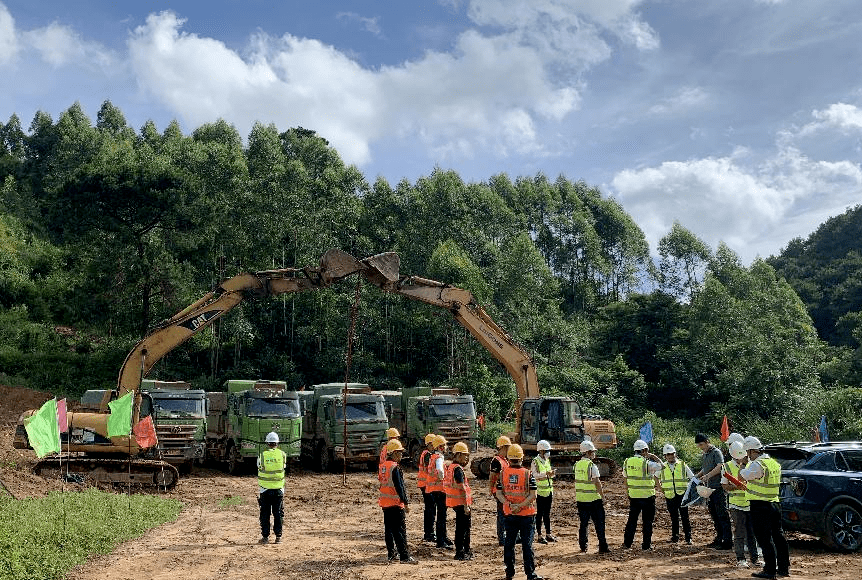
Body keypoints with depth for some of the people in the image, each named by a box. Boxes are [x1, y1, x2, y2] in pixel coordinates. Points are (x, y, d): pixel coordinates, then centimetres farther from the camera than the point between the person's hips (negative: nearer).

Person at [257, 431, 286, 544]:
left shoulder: (262, 455, -5)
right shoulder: (282, 454, -2)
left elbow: (260, 474, 1)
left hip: (265, 489, -1)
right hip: (279, 489, 1)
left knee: (265, 514, 6)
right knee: (278, 514, 7)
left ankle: (265, 537, 7)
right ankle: (278, 537, 9)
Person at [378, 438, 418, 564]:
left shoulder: (381, 466, 9)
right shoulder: (395, 467, -18)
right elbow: (399, 487, -19)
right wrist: (406, 503, -15)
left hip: (385, 502, 9)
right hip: (395, 503, -9)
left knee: (389, 529, 15)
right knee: (400, 530, -6)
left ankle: (391, 553, 21)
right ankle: (405, 556, -6)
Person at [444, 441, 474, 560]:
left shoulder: (450, 467, 11)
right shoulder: (458, 469, -19)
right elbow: (462, 488, -22)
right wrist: (466, 505, -22)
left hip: (454, 501, 10)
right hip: (461, 502, -10)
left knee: (465, 525, 20)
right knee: (461, 528, -2)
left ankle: (466, 550, 30)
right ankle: (459, 553, 5)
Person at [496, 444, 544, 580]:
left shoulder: (503, 473, 0)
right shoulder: (528, 473, -8)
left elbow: (499, 494, -2)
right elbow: (533, 495, -12)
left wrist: (509, 505, -11)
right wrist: (521, 506, -14)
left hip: (509, 514, 3)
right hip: (527, 514, -2)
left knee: (509, 543, 11)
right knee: (527, 544, 1)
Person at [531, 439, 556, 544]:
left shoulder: (547, 461, 13)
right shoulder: (535, 462, -10)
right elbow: (535, 475, -22)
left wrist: (552, 474, -3)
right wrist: (546, 474, -35)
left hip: (549, 491, 7)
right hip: (540, 492, -7)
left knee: (547, 514, 13)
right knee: (539, 514, -1)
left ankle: (548, 534, 20)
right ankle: (539, 536, 5)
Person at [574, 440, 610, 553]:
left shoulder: (577, 465, 6)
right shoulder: (591, 466, -15)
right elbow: (597, 482, -15)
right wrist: (603, 496, -9)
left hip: (581, 499, 7)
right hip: (593, 498, -6)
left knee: (583, 523, 13)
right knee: (599, 524, 2)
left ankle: (583, 546, 16)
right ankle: (603, 547, 3)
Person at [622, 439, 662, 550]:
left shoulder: (627, 462, 2)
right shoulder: (646, 463, -16)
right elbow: (660, 465, -7)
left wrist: (628, 492, 19)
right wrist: (653, 456, 5)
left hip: (633, 496, 5)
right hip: (647, 496, -5)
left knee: (632, 519, 14)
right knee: (647, 521, 5)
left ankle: (627, 542, 15)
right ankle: (646, 544, 8)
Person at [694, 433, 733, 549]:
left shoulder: (716, 452, -9)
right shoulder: (705, 454, 18)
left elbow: (720, 467, -22)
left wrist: (708, 475, -30)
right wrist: (697, 476, 15)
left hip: (718, 488, -9)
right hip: (709, 489, 9)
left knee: (722, 515, -8)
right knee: (714, 515, 13)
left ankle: (728, 541, -6)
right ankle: (719, 538, 21)